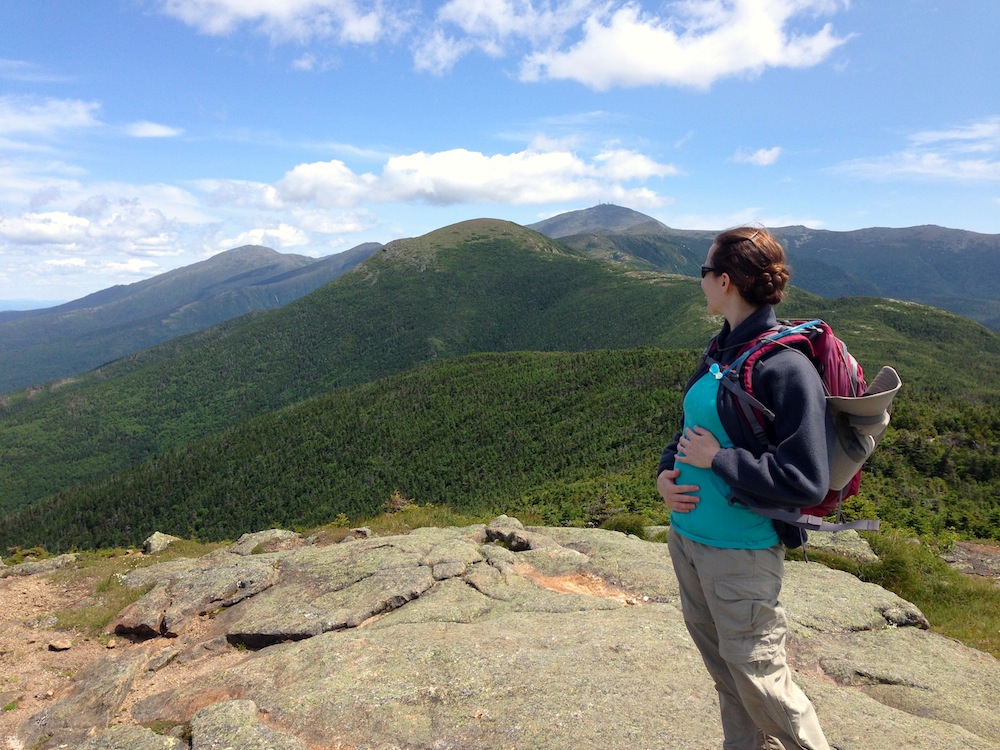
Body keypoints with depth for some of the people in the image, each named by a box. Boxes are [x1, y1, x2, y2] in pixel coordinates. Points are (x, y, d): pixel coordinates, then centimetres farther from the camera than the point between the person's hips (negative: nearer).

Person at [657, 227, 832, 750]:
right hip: (686, 536, 8)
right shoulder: (722, 351, 5)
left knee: (759, 680, 8)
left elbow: (807, 483, -22)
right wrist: (666, 472, -1)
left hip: (741, 551, -8)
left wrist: (716, 458, -18)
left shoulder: (786, 367, -19)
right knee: (723, 669, 22)